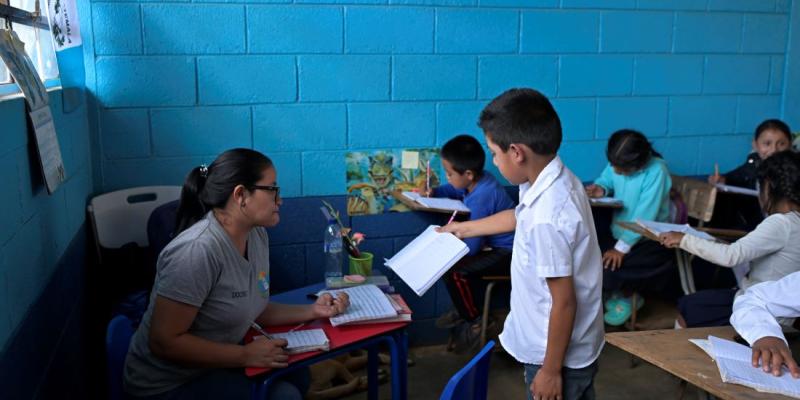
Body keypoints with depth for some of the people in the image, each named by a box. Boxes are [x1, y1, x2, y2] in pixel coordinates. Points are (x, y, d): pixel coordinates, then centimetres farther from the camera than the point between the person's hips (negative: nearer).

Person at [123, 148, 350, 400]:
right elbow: (163, 342, -26)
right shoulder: (198, 250, -29)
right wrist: (246, 355, -24)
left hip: (212, 367, 8)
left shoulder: (257, 235, -1)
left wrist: (311, 311, -4)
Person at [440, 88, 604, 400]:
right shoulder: (557, 180, -3)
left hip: (560, 354, -9)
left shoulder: (547, 216, -33)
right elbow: (520, 216, 18)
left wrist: (550, 370, -16)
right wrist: (465, 228, 30)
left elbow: (564, 302, -27)